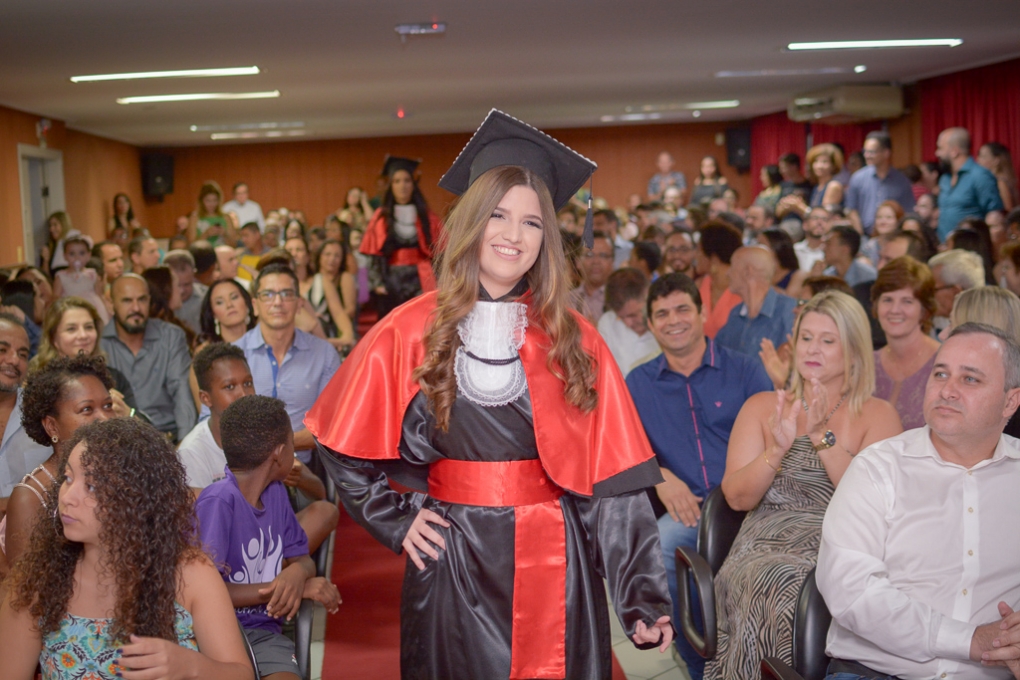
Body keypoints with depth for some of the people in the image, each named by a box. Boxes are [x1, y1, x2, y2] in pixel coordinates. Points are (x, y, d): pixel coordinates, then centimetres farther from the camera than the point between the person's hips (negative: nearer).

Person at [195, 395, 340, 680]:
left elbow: (302, 559, 14)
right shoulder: (218, 501, -16)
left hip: (264, 630, 6)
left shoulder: (276, 493, 6)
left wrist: (297, 573, -12)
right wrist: (289, 588, -16)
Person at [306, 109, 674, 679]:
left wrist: (645, 595, -10)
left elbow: (614, 474, -5)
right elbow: (344, 446, 8)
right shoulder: (412, 332, -1)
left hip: (556, 562, 1)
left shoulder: (573, 339, 0)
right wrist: (397, 521, -1)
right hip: (454, 564, 0)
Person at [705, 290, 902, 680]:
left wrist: (823, 436, -14)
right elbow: (737, 497, 4)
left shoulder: (878, 415, 10)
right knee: (779, 590, -34)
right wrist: (778, 448, -13)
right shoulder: (762, 406, 15)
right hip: (769, 545, 1)